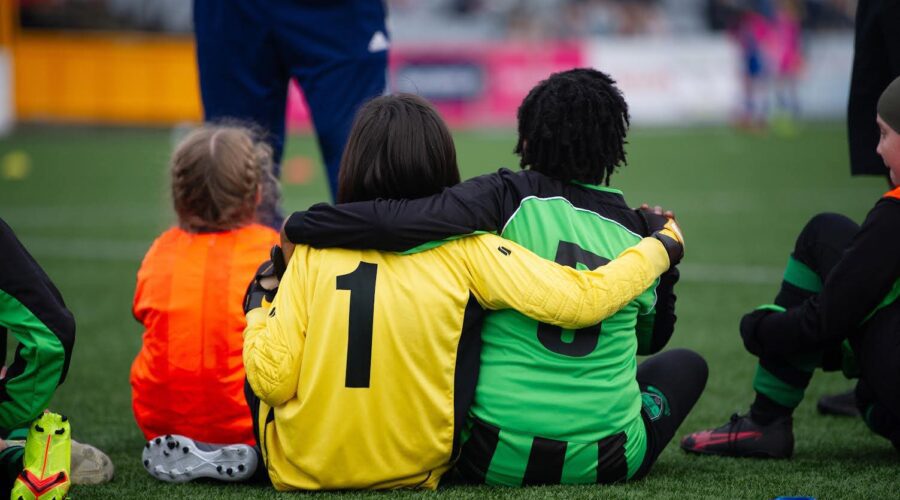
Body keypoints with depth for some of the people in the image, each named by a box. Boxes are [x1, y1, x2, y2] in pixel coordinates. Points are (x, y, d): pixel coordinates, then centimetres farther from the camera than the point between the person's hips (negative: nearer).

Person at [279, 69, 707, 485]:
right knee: (686, 364, 30)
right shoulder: (636, 235, 4)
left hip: (494, 458, -1)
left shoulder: (509, 198, -8)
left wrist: (300, 225, -13)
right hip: (608, 462, 1)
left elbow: (407, 221, -24)